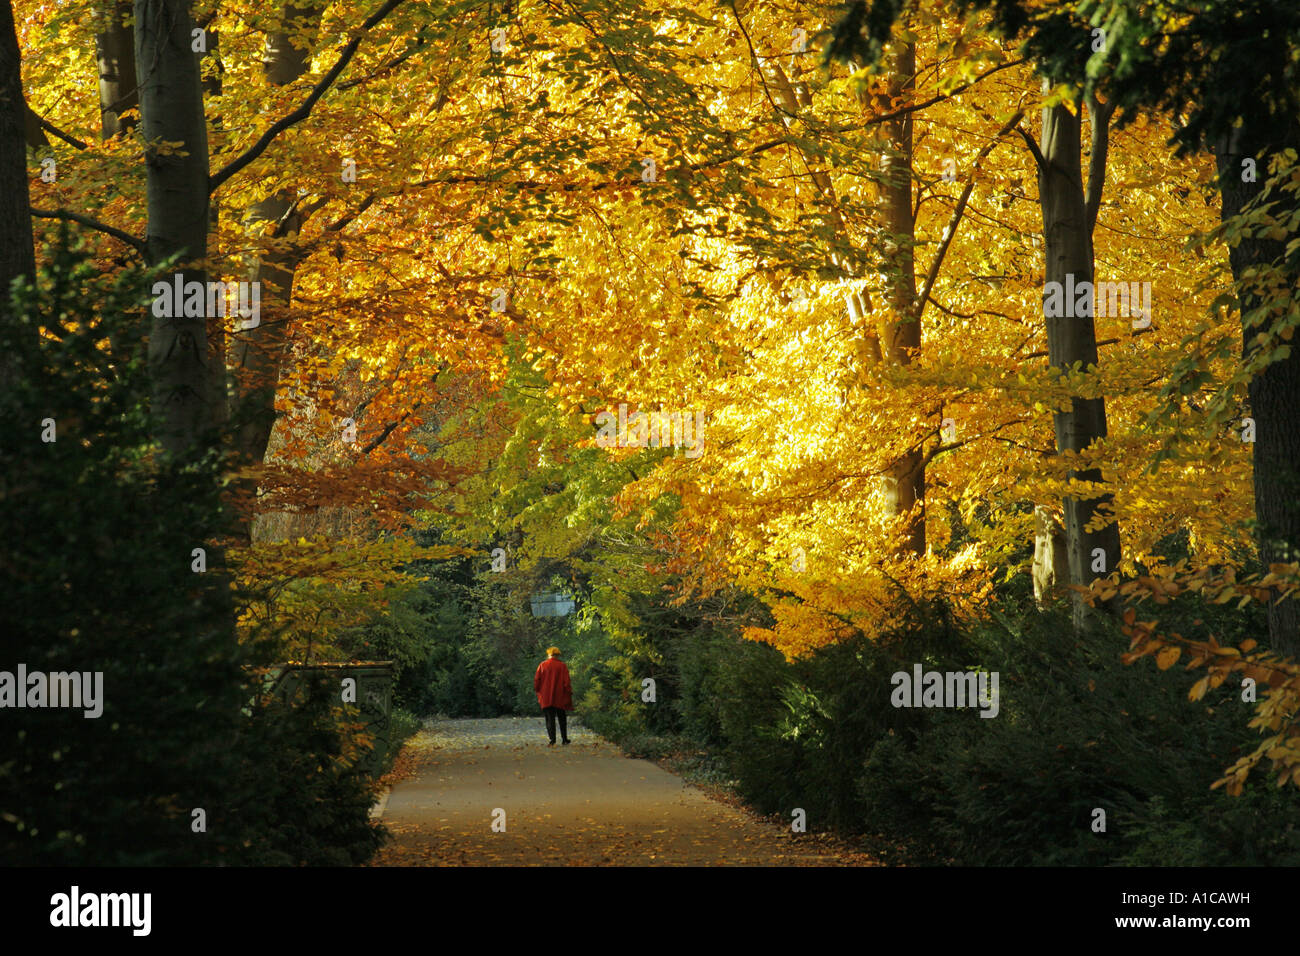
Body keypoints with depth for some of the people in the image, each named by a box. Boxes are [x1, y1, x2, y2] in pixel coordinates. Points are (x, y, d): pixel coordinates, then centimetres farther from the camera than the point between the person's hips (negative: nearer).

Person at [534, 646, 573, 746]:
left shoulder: (542, 665, 0)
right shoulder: (562, 666, -3)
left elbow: (536, 680, 0)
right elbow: (566, 682, -7)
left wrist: (537, 691, 12)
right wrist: (569, 692, 0)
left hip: (546, 698, 0)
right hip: (560, 698, 0)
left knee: (550, 719, 0)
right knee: (562, 718, 14)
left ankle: (552, 739, -13)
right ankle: (564, 739, 18)